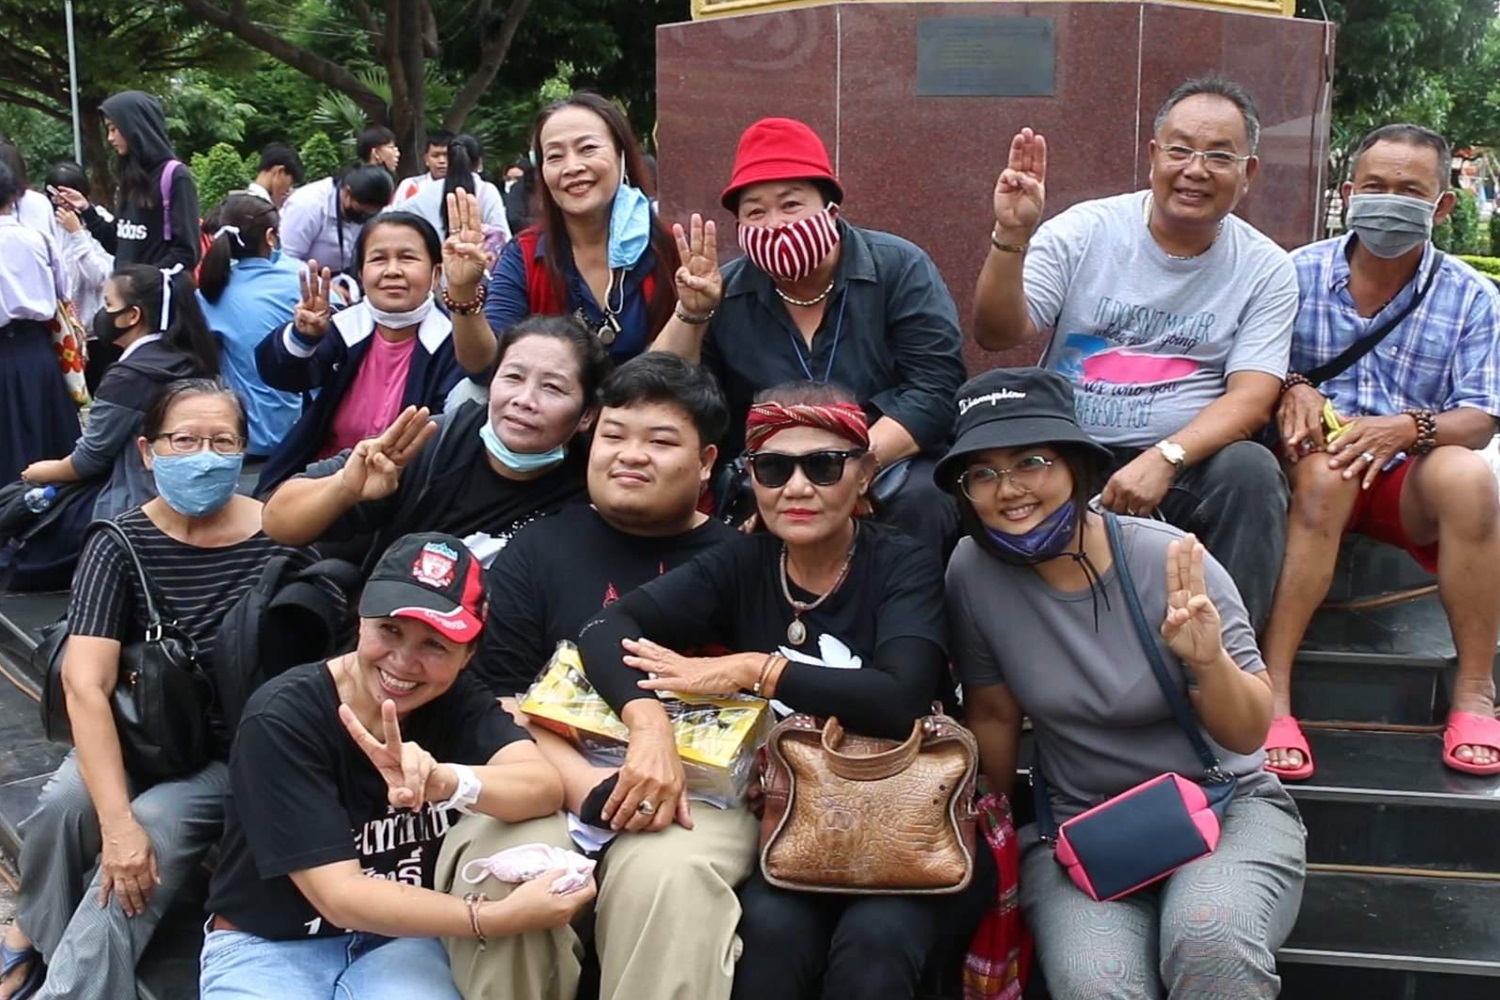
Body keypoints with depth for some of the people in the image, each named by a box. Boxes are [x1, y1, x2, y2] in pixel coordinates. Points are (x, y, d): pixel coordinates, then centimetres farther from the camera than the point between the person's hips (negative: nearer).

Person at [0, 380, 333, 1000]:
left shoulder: (283, 539, -12)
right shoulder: (121, 544, -10)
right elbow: (85, 684, -18)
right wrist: (116, 819, -30)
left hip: (232, 758, -1)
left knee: (149, 837, -27)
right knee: (65, 803, -25)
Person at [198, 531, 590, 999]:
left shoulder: (457, 700, -7)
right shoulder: (282, 718, -20)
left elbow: (546, 787, -23)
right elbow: (339, 896, -23)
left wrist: (443, 780, -43)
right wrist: (493, 919, -34)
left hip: (396, 941, 3)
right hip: (267, 947, -2)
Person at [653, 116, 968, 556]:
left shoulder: (898, 269, -4)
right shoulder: (726, 295, 2)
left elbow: (936, 391, -12)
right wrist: (691, 315, -14)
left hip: (894, 471, -2)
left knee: (919, 499, -32)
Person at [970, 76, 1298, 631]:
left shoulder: (1265, 268, 3)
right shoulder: (1084, 231, 2)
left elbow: (1251, 396, -8)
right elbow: (998, 335, -6)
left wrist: (1166, 459, -25)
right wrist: (1011, 237, -22)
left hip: (1188, 464, 1)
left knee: (1252, 469, -30)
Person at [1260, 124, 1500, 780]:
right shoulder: (1298, 275, 4)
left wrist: (1410, 428, -24)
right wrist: (1290, 390, -21)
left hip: (1410, 483, 1)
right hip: (1315, 473, -1)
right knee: (1325, 473, -36)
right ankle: (1271, 693, -36)